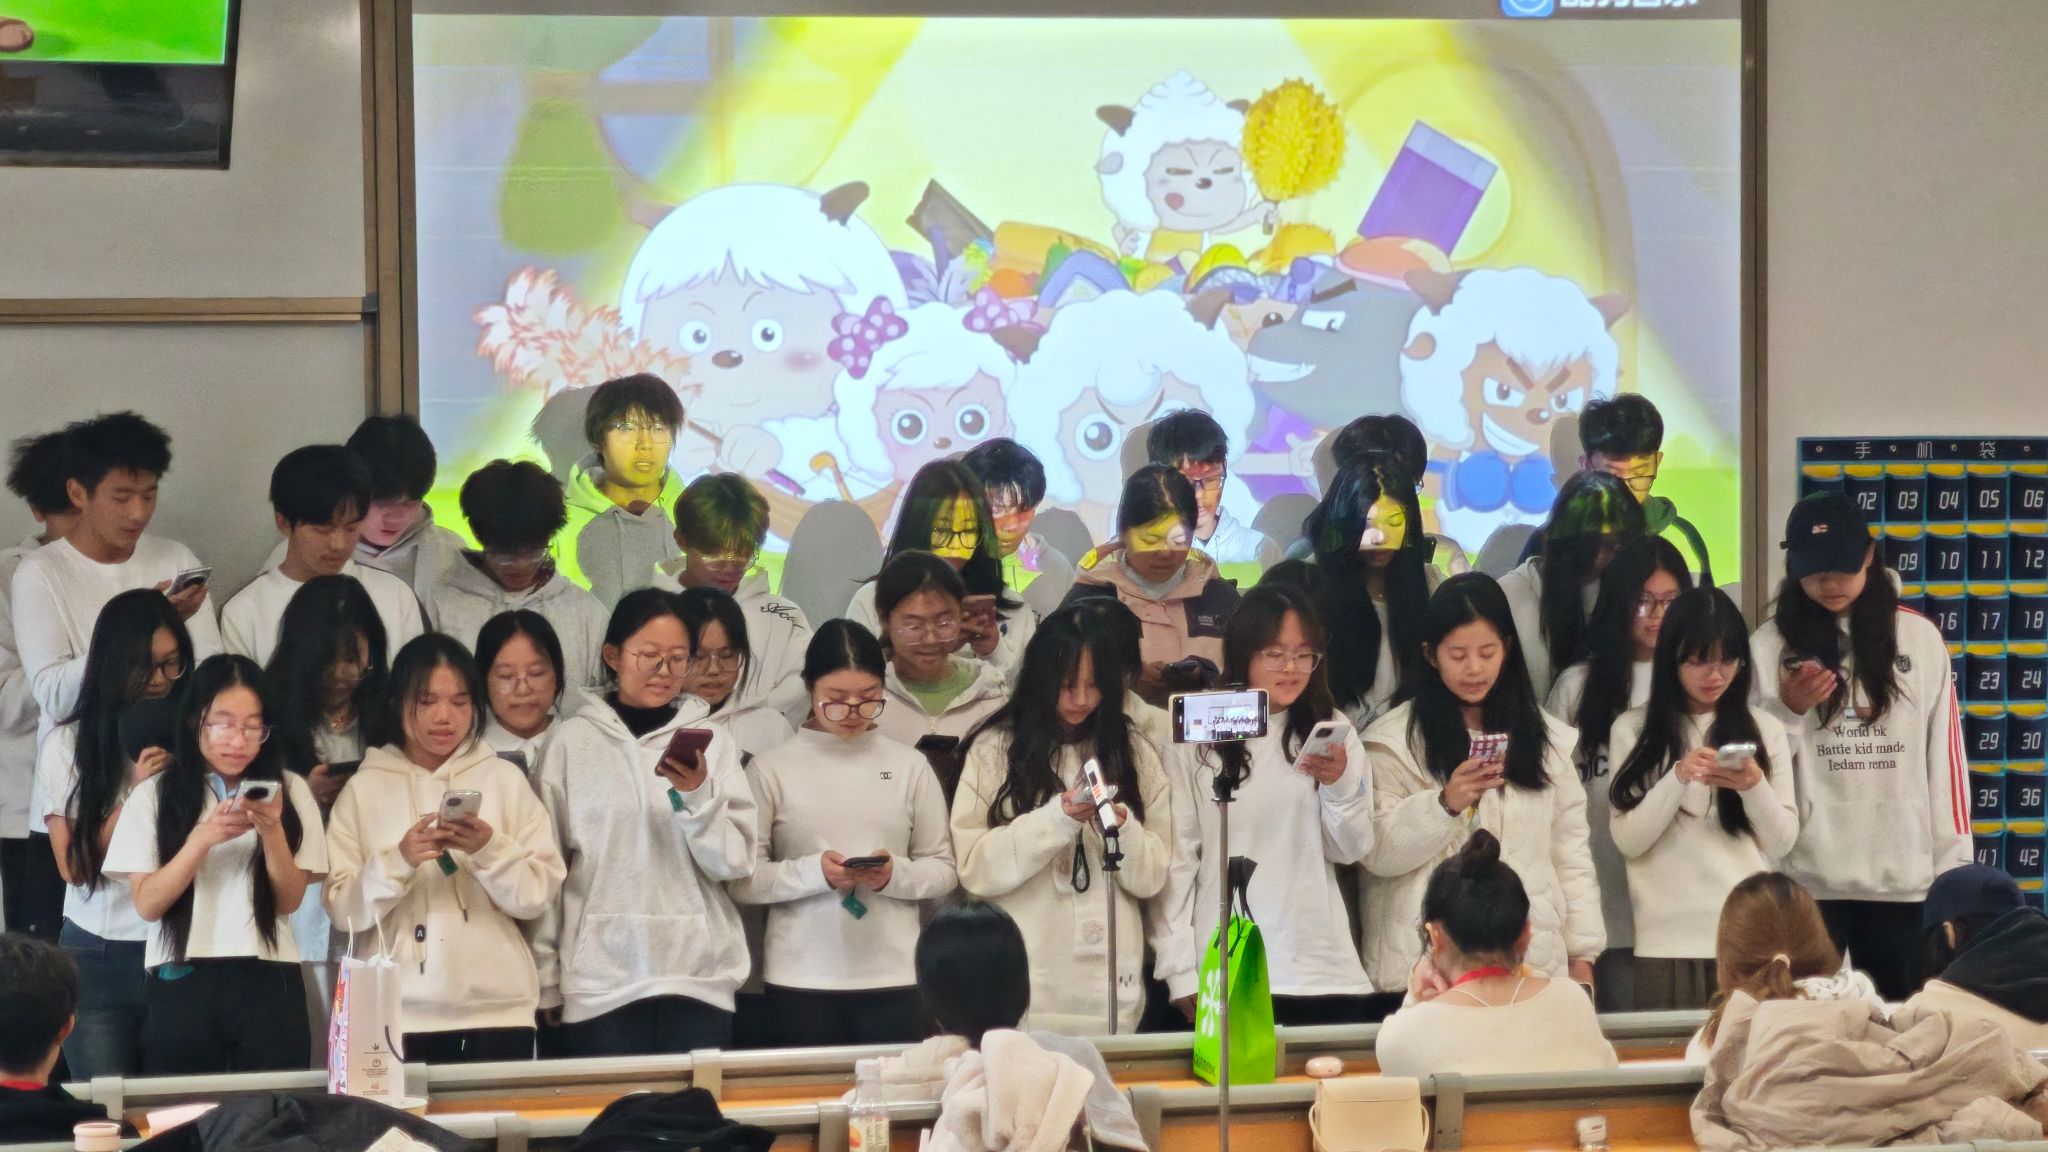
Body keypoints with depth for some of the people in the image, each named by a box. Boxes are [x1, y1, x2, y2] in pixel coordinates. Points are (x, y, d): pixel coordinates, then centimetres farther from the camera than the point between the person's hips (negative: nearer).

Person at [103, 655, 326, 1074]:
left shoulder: (289, 790, 4)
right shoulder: (154, 796, 2)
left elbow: (290, 900, 0)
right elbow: (147, 904, -5)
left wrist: (272, 831, -17)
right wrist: (203, 839, -18)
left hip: (269, 984, 1)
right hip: (181, 985, -1)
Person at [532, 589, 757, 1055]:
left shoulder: (712, 741, 6)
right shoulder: (572, 742, 3)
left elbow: (734, 864, 3)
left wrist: (697, 796, -13)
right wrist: (546, 979, 5)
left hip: (699, 977, 1)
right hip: (600, 981, -1)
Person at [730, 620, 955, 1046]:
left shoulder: (909, 766, 9)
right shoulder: (772, 770, 3)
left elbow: (944, 869, 9)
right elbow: (741, 879, -1)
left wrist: (896, 875, -11)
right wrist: (814, 872, -15)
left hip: (895, 978, 1)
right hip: (800, 981, -1)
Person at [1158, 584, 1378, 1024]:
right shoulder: (1195, 739, -1)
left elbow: (1353, 850, 4)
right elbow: (1178, 857, -1)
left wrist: (1341, 784, -15)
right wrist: (1181, 973, -5)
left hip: (1323, 971, 2)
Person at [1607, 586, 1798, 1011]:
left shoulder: (1765, 730, 10)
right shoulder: (1633, 730, 4)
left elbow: (1782, 843, 5)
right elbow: (1628, 840, -3)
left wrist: (1754, 786, -13)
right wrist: (1678, 778, -16)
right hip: (1668, 939, -1)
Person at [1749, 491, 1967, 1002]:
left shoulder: (1920, 638, 4)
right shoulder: (1772, 645, 2)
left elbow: (1944, 755, 6)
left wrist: (1954, 866, 3)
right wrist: (1788, 711, -15)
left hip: (1904, 878, 1)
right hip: (1806, 879, -1)